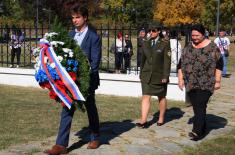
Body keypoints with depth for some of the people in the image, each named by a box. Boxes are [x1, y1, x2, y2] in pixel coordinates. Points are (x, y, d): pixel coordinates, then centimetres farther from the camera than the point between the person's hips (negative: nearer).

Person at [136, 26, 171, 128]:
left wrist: (165, 76, -13)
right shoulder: (145, 43, 7)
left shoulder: (165, 44, -5)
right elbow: (143, 60, 12)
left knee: (161, 97, 11)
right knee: (145, 97, -6)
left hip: (159, 76, -3)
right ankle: (143, 121, -8)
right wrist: (141, 74, 11)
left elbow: (167, 61, -8)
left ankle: (161, 118, 27)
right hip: (147, 75, 3)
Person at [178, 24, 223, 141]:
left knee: (200, 106, -14)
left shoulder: (212, 47, -3)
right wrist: (180, 79, 7)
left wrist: (217, 80, -5)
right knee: (196, 107, 9)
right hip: (191, 83, 5)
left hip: (205, 84, -5)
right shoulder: (188, 48, 9)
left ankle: (197, 131, -15)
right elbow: (181, 64, 13)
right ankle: (202, 129, 23)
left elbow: (219, 64, -2)